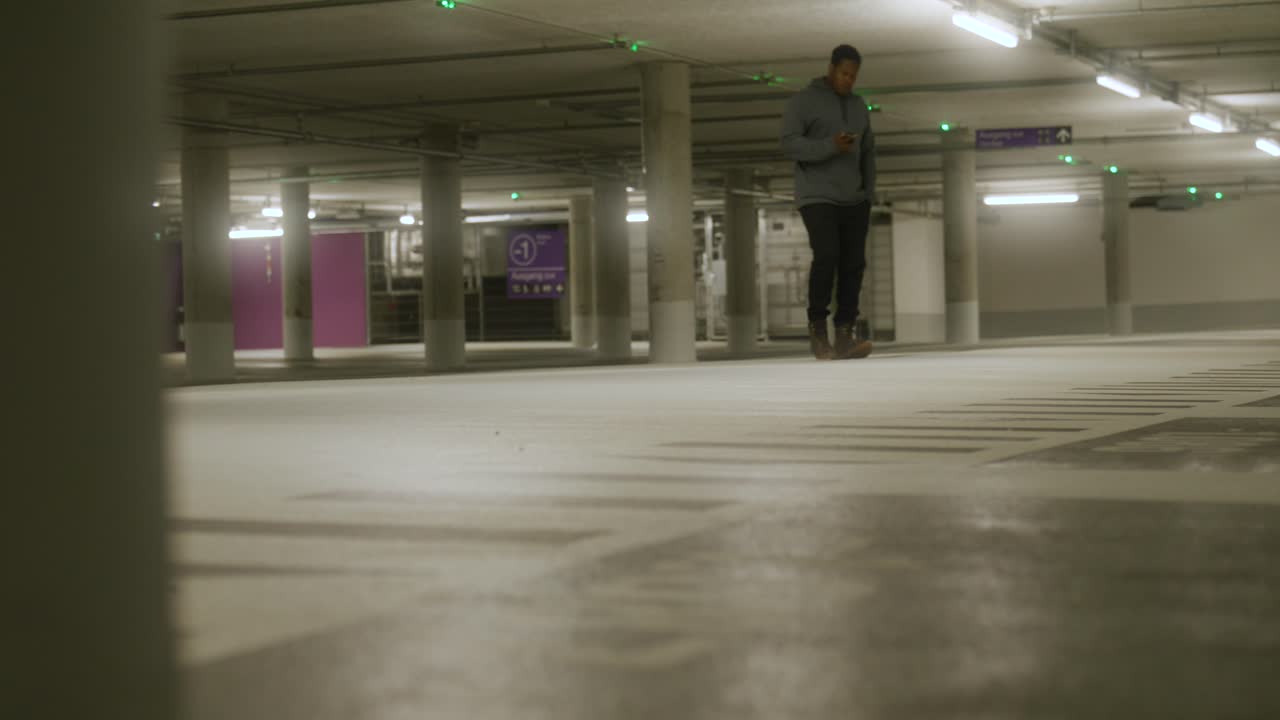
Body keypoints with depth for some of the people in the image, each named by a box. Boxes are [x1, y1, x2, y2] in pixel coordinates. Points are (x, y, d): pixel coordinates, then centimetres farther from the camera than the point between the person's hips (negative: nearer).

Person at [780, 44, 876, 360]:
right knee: (826, 256, -19)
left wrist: (869, 191, 9)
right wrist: (830, 146, -22)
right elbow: (789, 144, -11)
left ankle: (845, 334, -3)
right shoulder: (803, 101, -1)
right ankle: (817, 327, -6)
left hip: (854, 200, 6)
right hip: (817, 197, -5)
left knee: (854, 263, -3)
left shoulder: (859, 106, 17)